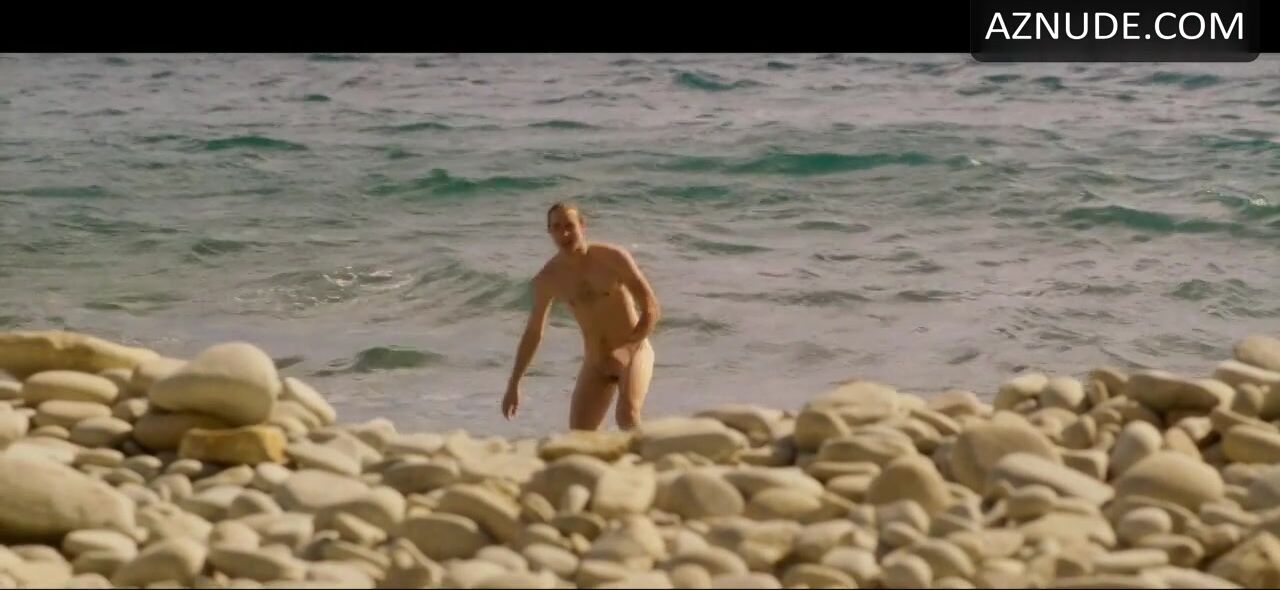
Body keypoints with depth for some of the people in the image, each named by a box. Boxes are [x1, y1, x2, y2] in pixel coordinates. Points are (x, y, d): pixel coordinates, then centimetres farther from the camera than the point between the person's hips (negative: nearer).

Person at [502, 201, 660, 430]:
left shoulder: (613, 258, -13)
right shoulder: (547, 279, -3)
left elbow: (651, 308, -11)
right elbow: (533, 332, 9)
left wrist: (627, 348, -20)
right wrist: (513, 385, 10)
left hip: (633, 354, -4)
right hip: (594, 365, 4)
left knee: (627, 415, -30)